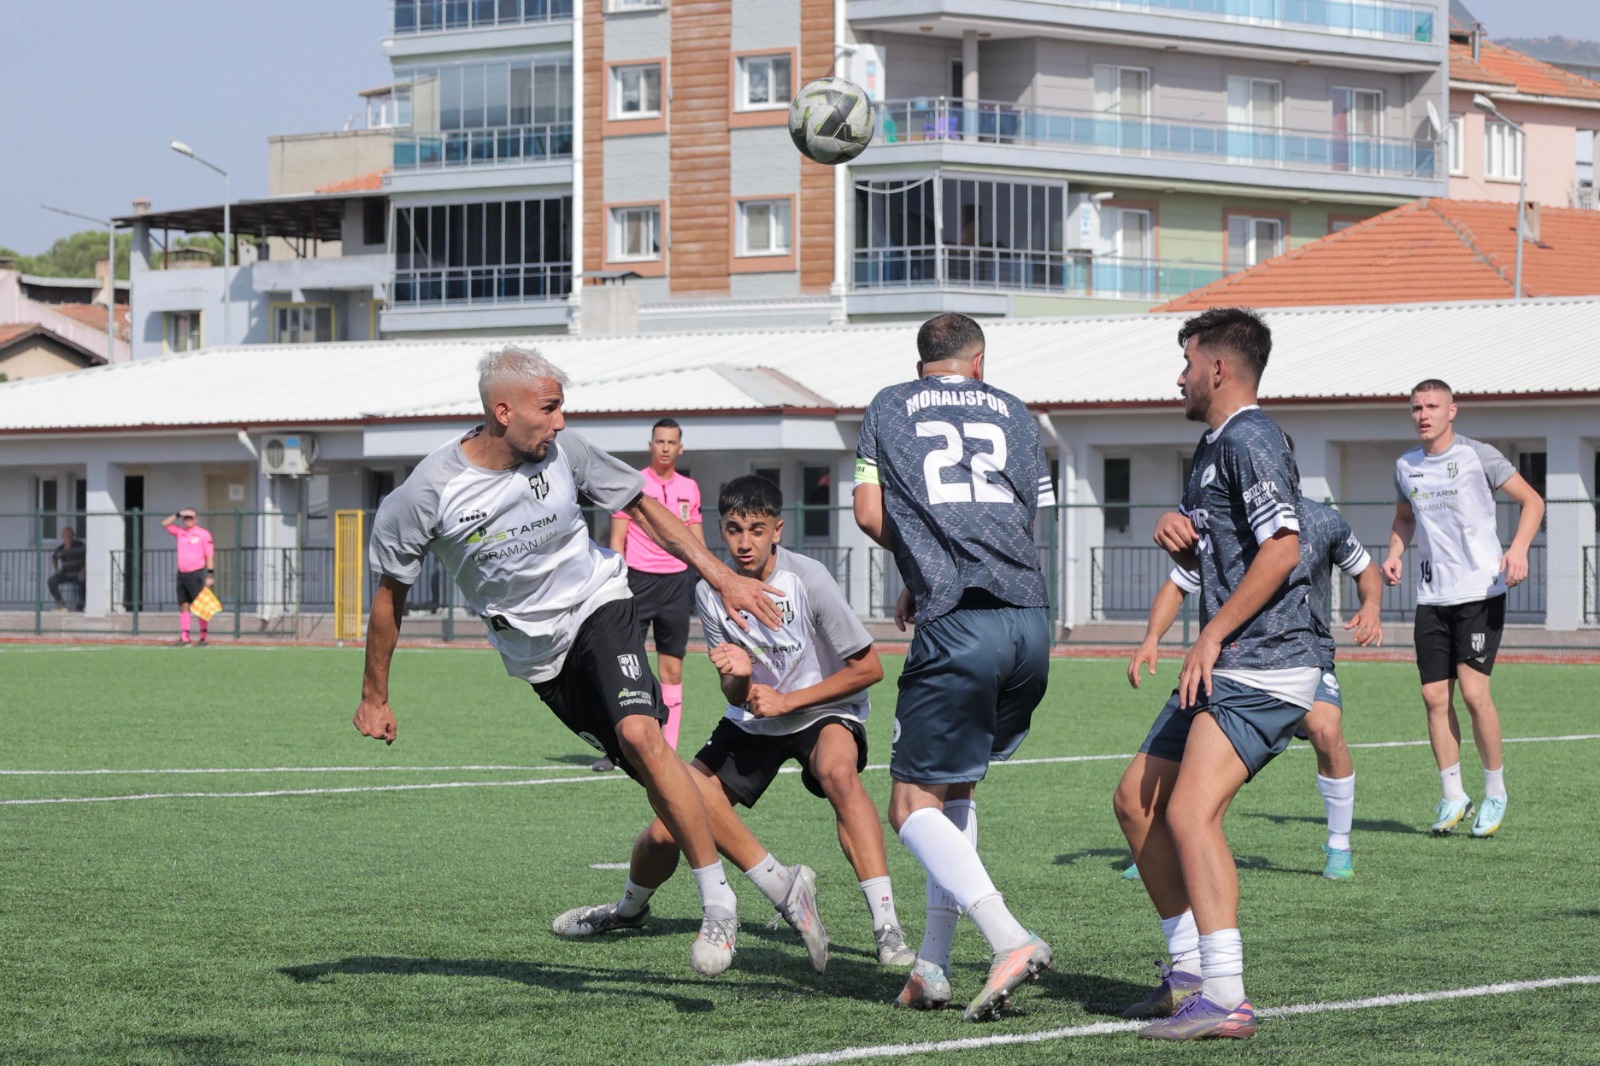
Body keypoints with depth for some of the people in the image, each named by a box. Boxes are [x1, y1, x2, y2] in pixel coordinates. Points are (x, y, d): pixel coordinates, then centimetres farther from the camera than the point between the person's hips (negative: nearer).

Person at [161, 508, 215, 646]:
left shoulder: (203, 534, -2)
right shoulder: (180, 532, 13)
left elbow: (209, 555, -4)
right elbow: (164, 524, 12)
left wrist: (210, 575, -10)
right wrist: (178, 514, 1)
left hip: (196, 574, -6)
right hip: (182, 574, 6)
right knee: (183, 606, 3)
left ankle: (203, 637, -5)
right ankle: (184, 637, 3)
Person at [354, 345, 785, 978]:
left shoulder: (564, 452, -10)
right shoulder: (429, 492, -15)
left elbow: (641, 507, 4)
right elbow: (391, 592, -2)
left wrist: (722, 577, 0)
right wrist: (375, 697, 5)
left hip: (596, 606, -1)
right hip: (535, 652, 1)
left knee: (640, 734, -25)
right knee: (648, 769, -5)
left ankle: (718, 904, -22)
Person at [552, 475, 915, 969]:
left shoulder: (807, 580, -23)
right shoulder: (711, 591, -10)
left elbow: (868, 668, -16)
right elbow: (738, 698, -5)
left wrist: (788, 700, -21)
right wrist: (737, 674, -30)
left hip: (821, 710, -4)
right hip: (751, 723, 4)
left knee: (837, 771, -40)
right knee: (667, 829, -8)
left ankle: (887, 929, -39)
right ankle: (630, 908, 28)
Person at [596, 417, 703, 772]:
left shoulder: (689, 488, 11)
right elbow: (617, 539, -1)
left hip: (677, 580, 3)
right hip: (638, 579, -3)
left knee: (672, 668, 3)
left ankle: (668, 752, 4)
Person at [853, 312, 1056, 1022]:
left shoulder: (889, 409, 15)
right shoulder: (1014, 414, 21)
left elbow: (869, 513, 8)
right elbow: (1029, 521, 21)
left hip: (957, 626, -4)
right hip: (1030, 622, 4)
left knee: (914, 807, 0)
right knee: (955, 791, 19)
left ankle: (1011, 942, -19)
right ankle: (932, 966, 14)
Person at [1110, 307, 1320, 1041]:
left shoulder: (1250, 439, -12)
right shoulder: (1214, 446, 21)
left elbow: (1281, 550, -22)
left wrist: (1212, 636, -20)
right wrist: (1173, 533, 6)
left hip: (1263, 667, -11)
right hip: (1225, 669, 11)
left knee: (1191, 814, -22)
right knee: (1136, 801, 13)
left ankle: (1225, 1000, -26)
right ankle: (1190, 971, 18)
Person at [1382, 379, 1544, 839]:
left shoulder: (1477, 456, -5)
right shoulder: (1406, 467, 10)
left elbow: (1532, 500, -2)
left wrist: (1518, 548, -19)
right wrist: (1394, 555, 7)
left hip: (1481, 591, -5)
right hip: (1432, 596, 5)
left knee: (1473, 692, -14)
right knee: (1435, 698, -1)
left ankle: (1495, 791, 3)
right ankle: (1453, 798, 10)